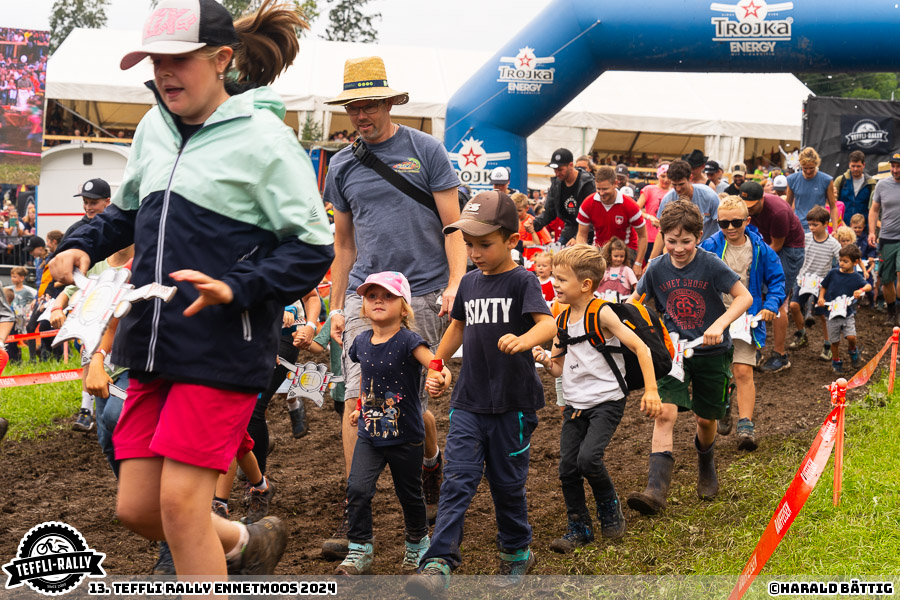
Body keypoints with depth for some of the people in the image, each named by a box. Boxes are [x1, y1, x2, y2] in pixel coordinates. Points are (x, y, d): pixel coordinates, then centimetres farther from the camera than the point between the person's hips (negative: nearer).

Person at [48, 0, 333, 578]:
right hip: (153, 345, 7)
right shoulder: (155, 127, 10)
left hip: (224, 347, -7)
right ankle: (245, 542, 36)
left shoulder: (264, 138, -10)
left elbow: (313, 246, -10)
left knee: (180, 501, -9)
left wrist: (236, 288, -22)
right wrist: (84, 244, 6)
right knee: (137, 507, 9)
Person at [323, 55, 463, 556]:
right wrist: (336, 306, 17)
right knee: (358, 399, -8)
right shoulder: (342, 166, 11)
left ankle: (433, 460, 36)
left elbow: (453, 225, -1)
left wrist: (456, 285, -13)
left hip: (422, 294, -3)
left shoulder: (425, 150, 0)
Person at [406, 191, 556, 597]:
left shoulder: (521, 281, -8)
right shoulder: (469, 282, 10)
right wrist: (435, 364, 23)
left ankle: (516, 553, 30)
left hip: (513, 402, -4)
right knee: (458, 480, -7)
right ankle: (438, 563, -15)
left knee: (507, 482, 9)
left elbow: (548, 324, -23)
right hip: (469, 400, 4)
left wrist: (523, 340, -43)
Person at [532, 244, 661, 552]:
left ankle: (610, 509, 5)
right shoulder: (563, 320, 8)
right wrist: (545, 360, -9)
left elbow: (640, 347, -11)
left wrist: (651, 390, -16)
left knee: (588, 458, -21)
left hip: (606, 402, -6)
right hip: (574, 405, 6)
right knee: (567, 468, 1)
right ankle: (579, 528, 15)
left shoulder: (601, 314, -11)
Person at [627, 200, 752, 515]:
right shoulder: (657, 269, -5)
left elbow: (745, 297, -14)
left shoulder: (711, 264, -15)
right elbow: (635, 300, 12)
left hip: (711, 351, -1)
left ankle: (706, 469, 46)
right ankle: (656, 489, -26)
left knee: (706, 419, 12)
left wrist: (719, 325, -27)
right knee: (665, 413, -19)